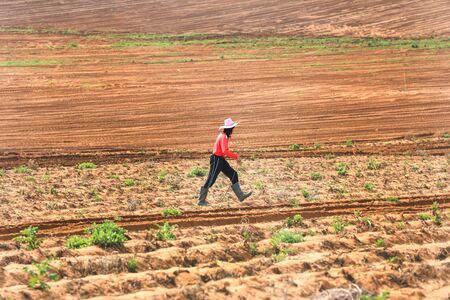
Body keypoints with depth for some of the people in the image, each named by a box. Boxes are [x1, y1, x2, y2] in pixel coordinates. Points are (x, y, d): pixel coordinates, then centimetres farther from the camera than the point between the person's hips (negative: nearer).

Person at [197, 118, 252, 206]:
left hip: (221, 160, 10)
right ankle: (201, 201, 6)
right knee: (210, 180, -3)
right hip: (217, 160, -10)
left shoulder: (223, 135, 12)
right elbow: (225, 151, -29)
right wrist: (236, 156, -22)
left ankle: (241, 196, 11)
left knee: (233, 174, 9)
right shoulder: (223, 137, -18)